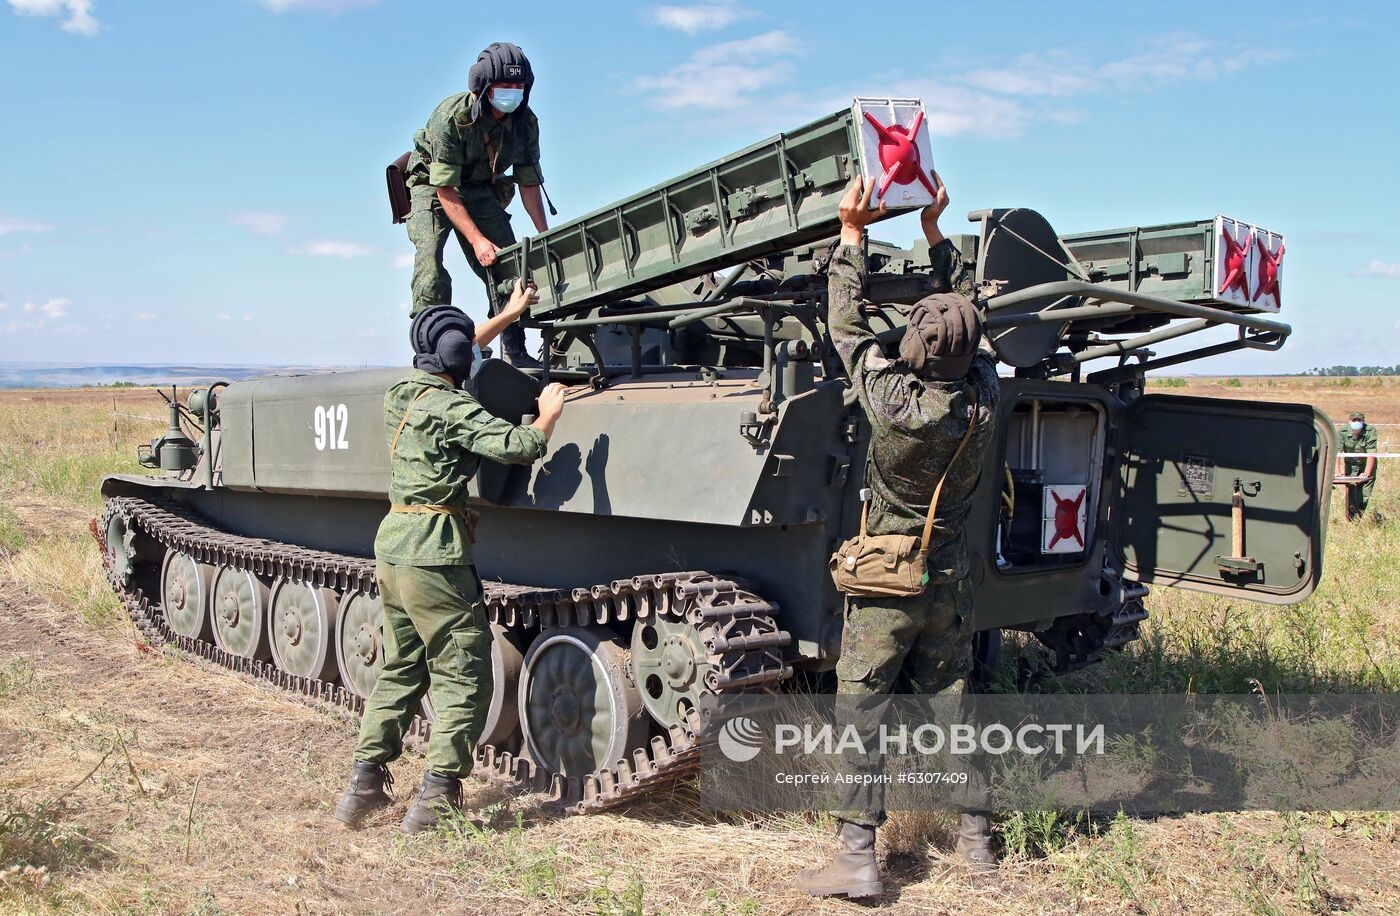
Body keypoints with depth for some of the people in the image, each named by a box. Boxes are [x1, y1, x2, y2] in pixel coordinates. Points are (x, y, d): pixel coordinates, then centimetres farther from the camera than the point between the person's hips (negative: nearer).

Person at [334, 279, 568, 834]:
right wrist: (549, 414, -1)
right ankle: (436, 798, -2)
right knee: (463, 677, 0)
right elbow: (518, 446, -21)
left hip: (391, 546, 9)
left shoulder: (399, 395, 12)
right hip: (434, 554, -9)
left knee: (399, 669, 18)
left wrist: (508, 315, 36)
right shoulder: (450, 408, -13)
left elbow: (447, 358, 29)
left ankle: (365, 783, 18)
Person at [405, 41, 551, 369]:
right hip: (432, 185, -4)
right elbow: (446, 191, -31)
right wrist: (477, 240, -39)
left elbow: (529, 184, -7)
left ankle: (515, 351, 1)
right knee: (430, 252, -26)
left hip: (481, 189, 4)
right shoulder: (451, 117, -31)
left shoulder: (525, 122, -17)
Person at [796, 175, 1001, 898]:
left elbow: (845, 324, -8)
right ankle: (976, 836, 26)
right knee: (950, 702, 17)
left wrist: (852, 232, -1)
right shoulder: (984, 401, -9)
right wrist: (934, 231, 13)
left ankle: (856, 858, 0)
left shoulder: (895, 401, -21)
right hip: (949, 584, 5)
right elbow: (968, 315, 8)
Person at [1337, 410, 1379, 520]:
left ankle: (1361, 518, 5)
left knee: (1365, 495, -8)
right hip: (1351, 465, 1)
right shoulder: (1342, 432, -16)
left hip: (1368, 465, -1)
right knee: (1351, 493, -7)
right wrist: (1337, 472, -27)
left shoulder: (1370, 431, -20)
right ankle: (1351, 520, 2)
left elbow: (1371, 454, -24)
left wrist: (1366, 473, -30)